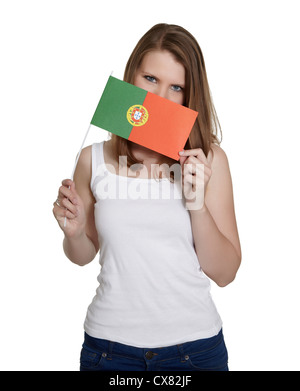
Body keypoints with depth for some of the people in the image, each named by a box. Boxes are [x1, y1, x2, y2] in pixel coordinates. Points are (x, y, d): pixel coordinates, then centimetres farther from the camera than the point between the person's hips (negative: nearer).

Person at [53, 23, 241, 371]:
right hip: (109, 342, 1)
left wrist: (197, 204, -19)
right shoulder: (94, 158, -4)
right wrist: (74, 232, -12)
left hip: (194, 343, 0)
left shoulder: (209, 159, -6)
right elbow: (84, 255, 9)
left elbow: (225, 274, -6)